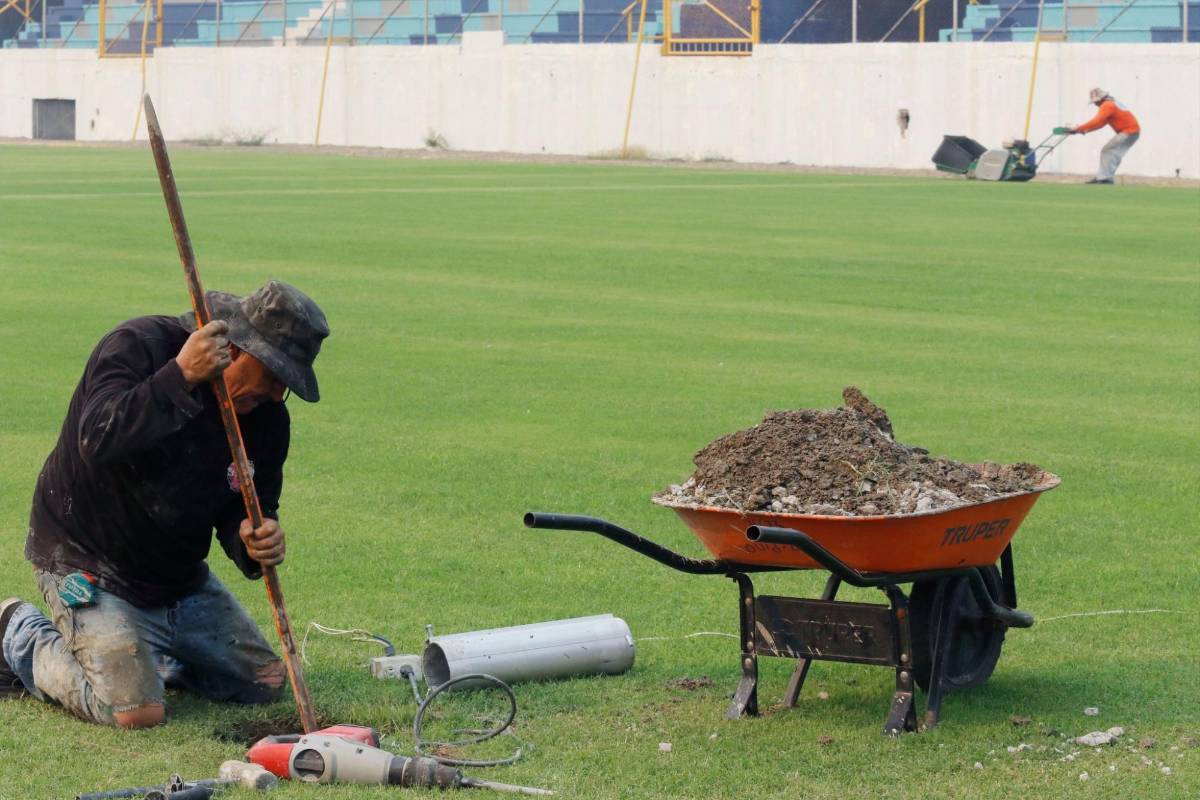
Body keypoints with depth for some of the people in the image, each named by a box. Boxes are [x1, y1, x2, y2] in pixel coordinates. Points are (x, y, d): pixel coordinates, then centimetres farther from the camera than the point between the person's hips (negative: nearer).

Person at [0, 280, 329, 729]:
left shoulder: (267, 415, -3)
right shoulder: (137, 347, -23)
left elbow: (248, 506, 4)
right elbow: (98, 442, -39)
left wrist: (253, 540, -21)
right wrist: (180, 377, -45)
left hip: (180, 574, 8)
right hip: (89, 566, -8)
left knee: (266, 684, 10)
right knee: (138, 712, -22)